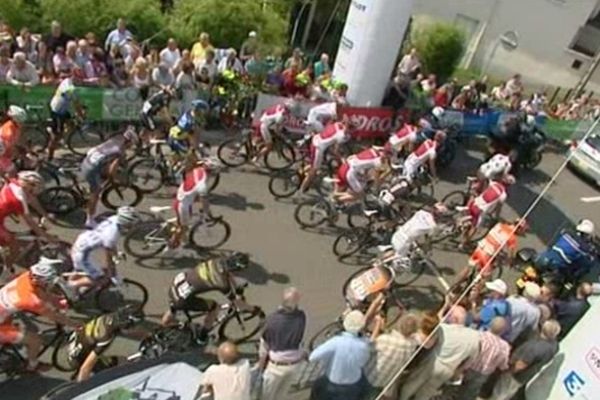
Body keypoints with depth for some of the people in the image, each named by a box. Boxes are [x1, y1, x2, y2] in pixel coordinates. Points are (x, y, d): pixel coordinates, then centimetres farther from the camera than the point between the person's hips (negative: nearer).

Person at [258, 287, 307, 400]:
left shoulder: (272, 319, -28)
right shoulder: (301, 317, -20)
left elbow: (264, 345, -13)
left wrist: (260, 365, 4)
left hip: (276, 364, -3)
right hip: (295, 362, 3)